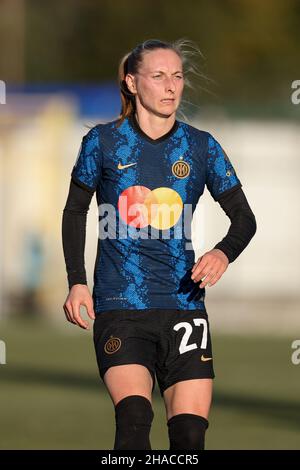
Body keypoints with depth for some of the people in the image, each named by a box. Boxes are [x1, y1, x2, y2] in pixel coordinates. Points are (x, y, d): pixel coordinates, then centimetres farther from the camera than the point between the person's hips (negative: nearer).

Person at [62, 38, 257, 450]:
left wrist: (224, 253, -13)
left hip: (183, 304, 2)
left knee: (190, 434, -4)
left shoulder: (201, 147, 6)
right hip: (119, 306, -2)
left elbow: (244, 218, 9)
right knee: (134, 420, -22)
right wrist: (77, 282, 4)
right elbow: (75, 211, 14)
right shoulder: (103, 142, 3)